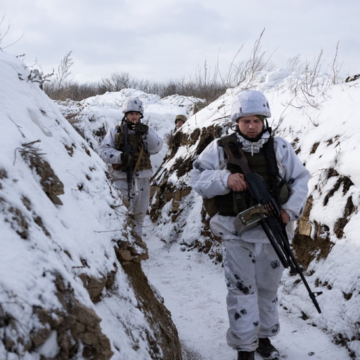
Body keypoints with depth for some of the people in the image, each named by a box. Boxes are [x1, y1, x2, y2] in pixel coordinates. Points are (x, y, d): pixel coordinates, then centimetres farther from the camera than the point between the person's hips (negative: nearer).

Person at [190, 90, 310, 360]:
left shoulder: (279, 147, -1)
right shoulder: (221, 148, -4)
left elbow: (301, 178, 3)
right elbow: (198, 177, -5)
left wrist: (291, 209, -12)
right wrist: (225, 179, -23)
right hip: (238, 234, -2)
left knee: (268, 288, 16)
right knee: (242, 289, 0)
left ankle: (264, 337, 35)